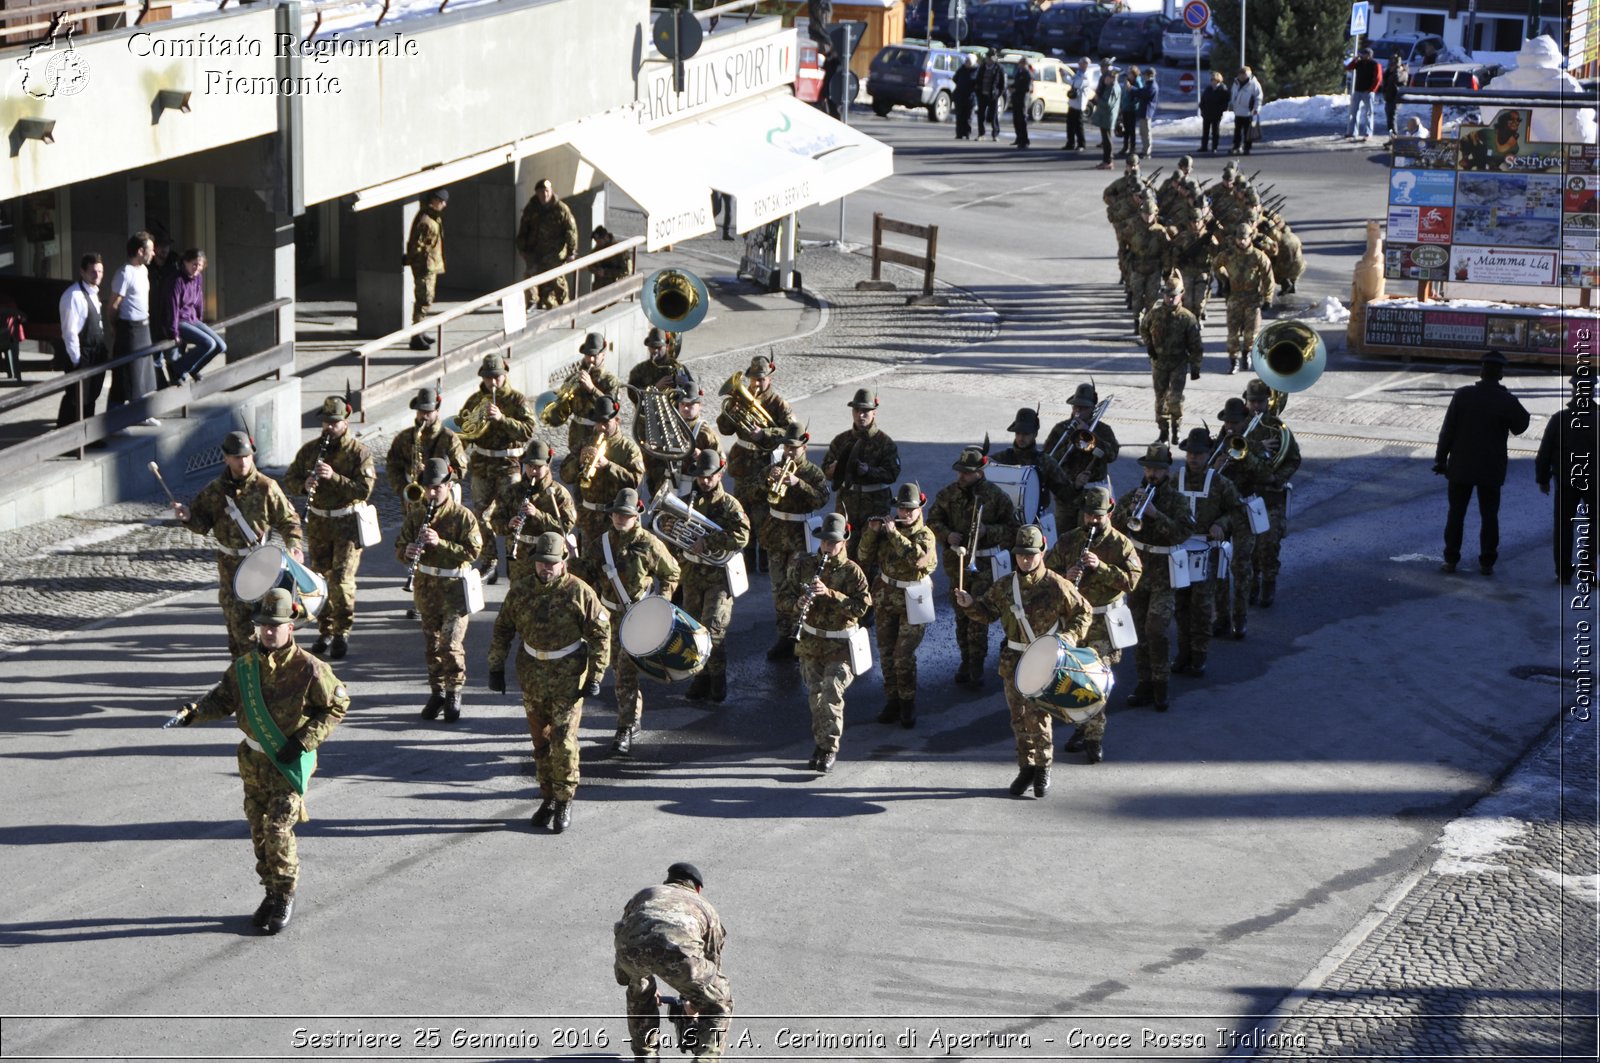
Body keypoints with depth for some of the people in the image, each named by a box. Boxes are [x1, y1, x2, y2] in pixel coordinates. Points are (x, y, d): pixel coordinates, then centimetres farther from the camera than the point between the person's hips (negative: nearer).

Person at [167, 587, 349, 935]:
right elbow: (223, 698, 7)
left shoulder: (308, 669, -15)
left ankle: (285, 897, 5)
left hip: (290, 762, -5)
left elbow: (338, 704, -6)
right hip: (255, 760, 5)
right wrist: (194, 711, -14)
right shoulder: (245, 665, 0)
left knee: (278, 829, -11)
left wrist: (304, 740, -14)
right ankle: (272, 894, 24)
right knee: (259, 830, 10)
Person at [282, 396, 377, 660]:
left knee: (341, 578, -11)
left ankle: (342, 633, 1)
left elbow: (364, 489, -17)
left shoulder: (359, 453, -8)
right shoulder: (310, 449, 6)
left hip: (348, 523, -4)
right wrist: (304, 485, -17)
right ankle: (325, 631, 20)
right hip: (318, 523, 4)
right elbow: (289, 480, 6)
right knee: (321, 578, 8)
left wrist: (334, 477, -28)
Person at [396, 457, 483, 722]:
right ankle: (437, 691, 24)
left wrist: (440, 543, -25)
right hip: (426, 588, 5)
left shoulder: (463, 516, -9)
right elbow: (400, 547, 8)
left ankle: (454, 693, 3)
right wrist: (408, 552, -17)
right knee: (431, 643, 12)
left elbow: (473, 550, -15)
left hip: (454, 588, -5)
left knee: (451, 644, -11)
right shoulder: (416, 517, 5)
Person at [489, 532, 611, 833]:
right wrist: (496, 669, 9)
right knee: (541, 741, 10)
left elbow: (601, 633, -5)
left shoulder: (579, 592, -10)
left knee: (563, 741, -9)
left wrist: (595, 675, -7)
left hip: (568, 678, -4)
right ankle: (548, 798, 22)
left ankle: (565, 801, 3)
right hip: (533, 676, 4)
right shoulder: (520, 592, 2)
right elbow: (502, 630, 12)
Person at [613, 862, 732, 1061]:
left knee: (639, 990, 39)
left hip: (632, 947, 3)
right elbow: (713, 960, 50)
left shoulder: (645, 894, 43)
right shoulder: (705, 907, 39)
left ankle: (645, 1057, 39)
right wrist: (693, 1003, 66)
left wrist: (643, 985, 67)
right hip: (677, 949, -3)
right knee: (719, 1005, 23)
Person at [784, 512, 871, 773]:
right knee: (815, 695, 10)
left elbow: (861, 607, -19)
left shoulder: (852, 571, -10)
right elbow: (783, 594, 6)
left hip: (839, 646, -4)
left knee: (831, 695, -13)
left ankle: (829, 750, -6)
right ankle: (821, 743, 26)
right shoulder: (803, 565, 1)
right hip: (810, 644, 4)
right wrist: (798, 603, -17)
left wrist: (829, 594, -29)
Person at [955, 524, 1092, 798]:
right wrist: (970, 604, -7)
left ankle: (1043, 768, 3)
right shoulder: (1004, 586, 4)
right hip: (1014, 660, 5)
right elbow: (987, 613, 14)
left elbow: (1084, 612, 1)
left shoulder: (1056, 586, -8)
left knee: (1038, 714, -12)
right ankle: (1026, 767, 21)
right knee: (1019, 716, 9)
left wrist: (1070, 636, -14)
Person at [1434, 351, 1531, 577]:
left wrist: (1440, 459, 2)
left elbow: (1448, 430, -6)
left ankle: (1451, 560, 9)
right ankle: (1487, 563, 7)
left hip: (1461, 466, 0)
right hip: (1491, 469, 0)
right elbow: (1519, 427, 6)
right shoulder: (1507, 401, -10)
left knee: (1456, 514, 9)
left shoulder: (1463, 395, -9)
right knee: (1489, 516, 8)